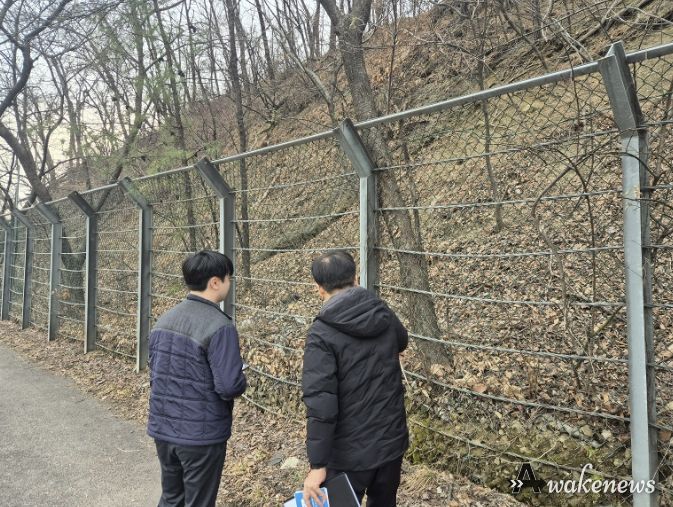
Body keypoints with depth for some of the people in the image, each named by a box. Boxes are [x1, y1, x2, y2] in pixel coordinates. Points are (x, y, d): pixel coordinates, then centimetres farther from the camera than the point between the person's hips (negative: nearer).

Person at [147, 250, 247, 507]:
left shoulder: (164, 319, 4)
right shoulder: (219, 326, -21)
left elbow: (154, 372, 10)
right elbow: (229, 386, -24)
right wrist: (241, 380, -2)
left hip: (162, 428, 7)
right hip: (201, 435, -7)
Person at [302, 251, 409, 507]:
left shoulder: (322, 334, -18)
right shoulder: (385, 315, -1)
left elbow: (320, 403, -23)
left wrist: (317, 465, -18)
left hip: (350, 453, -5)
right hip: (392, 441, 5)